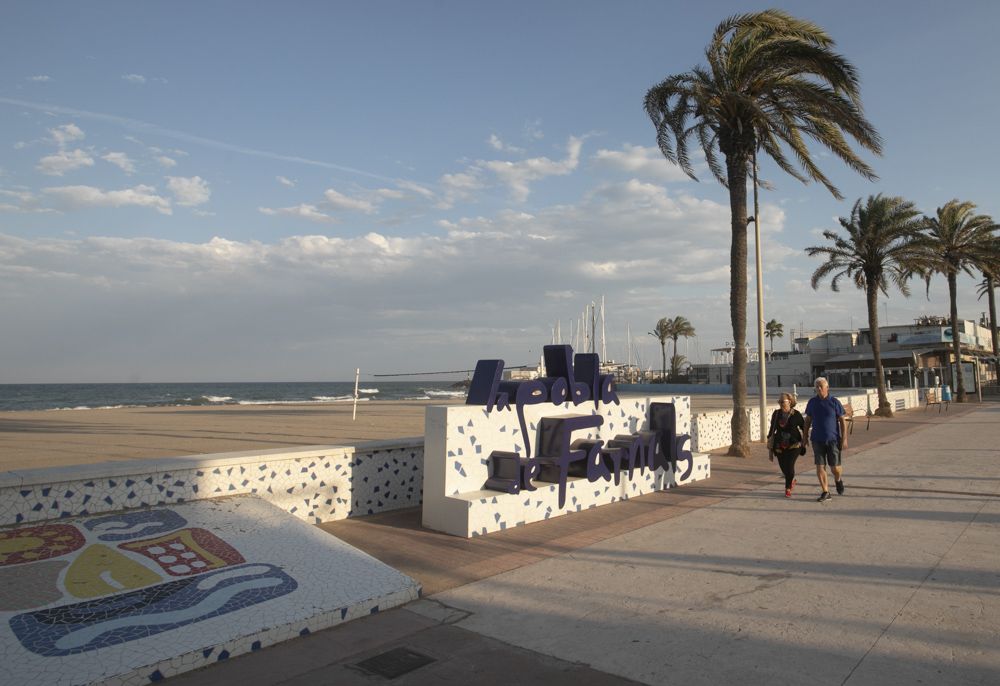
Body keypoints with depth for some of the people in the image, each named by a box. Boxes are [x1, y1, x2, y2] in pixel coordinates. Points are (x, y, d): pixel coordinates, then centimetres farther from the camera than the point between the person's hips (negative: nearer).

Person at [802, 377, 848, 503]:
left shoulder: (834, 402, -5)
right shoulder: (812, 402, 3)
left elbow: (842, 421, -3)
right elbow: (808, 419, 13)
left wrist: (844, 439, -8)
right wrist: (805, 435, 13)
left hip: (833, 439, -2)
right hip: (817, 440, 2)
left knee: (835, 468, 0)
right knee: (820, 467, -1)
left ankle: (838, 480, 34)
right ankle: (825, 492, 9)